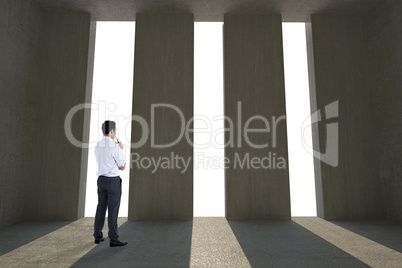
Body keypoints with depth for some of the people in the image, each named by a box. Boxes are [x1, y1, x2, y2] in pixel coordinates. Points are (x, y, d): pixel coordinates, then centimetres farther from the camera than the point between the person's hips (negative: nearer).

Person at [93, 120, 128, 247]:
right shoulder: (114, 146, -18)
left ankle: (98, 236, 23)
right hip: (113, 181, -7)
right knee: (113, 210, -3)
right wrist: (121, 149, 6)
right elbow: (122, 163, -7)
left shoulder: (97, 146, 9)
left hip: (101, 179, 8)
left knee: (101, 208, 15)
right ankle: (114, 239, 3)